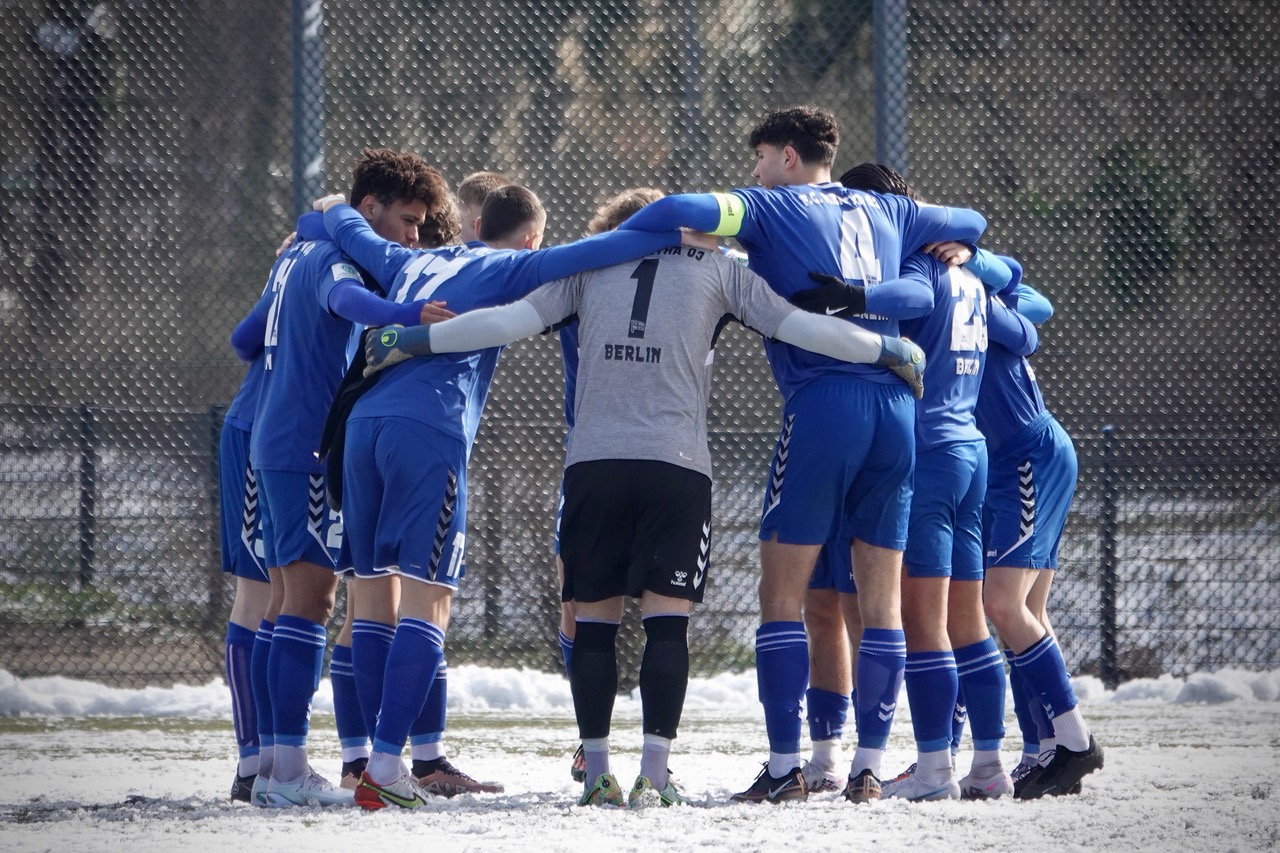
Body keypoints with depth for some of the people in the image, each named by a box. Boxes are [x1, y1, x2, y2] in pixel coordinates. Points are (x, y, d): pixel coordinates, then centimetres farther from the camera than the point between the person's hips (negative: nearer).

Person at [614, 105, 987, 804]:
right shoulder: (884, 212, 21)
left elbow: (678, 211, -9)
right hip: (897, 406, 5)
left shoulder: (772, 209, 5)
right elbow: (970, 223, 37)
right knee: (881, 599, 8)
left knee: (783, 591, 0)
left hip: (821, 405, -5)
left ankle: (784, 767, -4)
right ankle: (868, 767, 6)